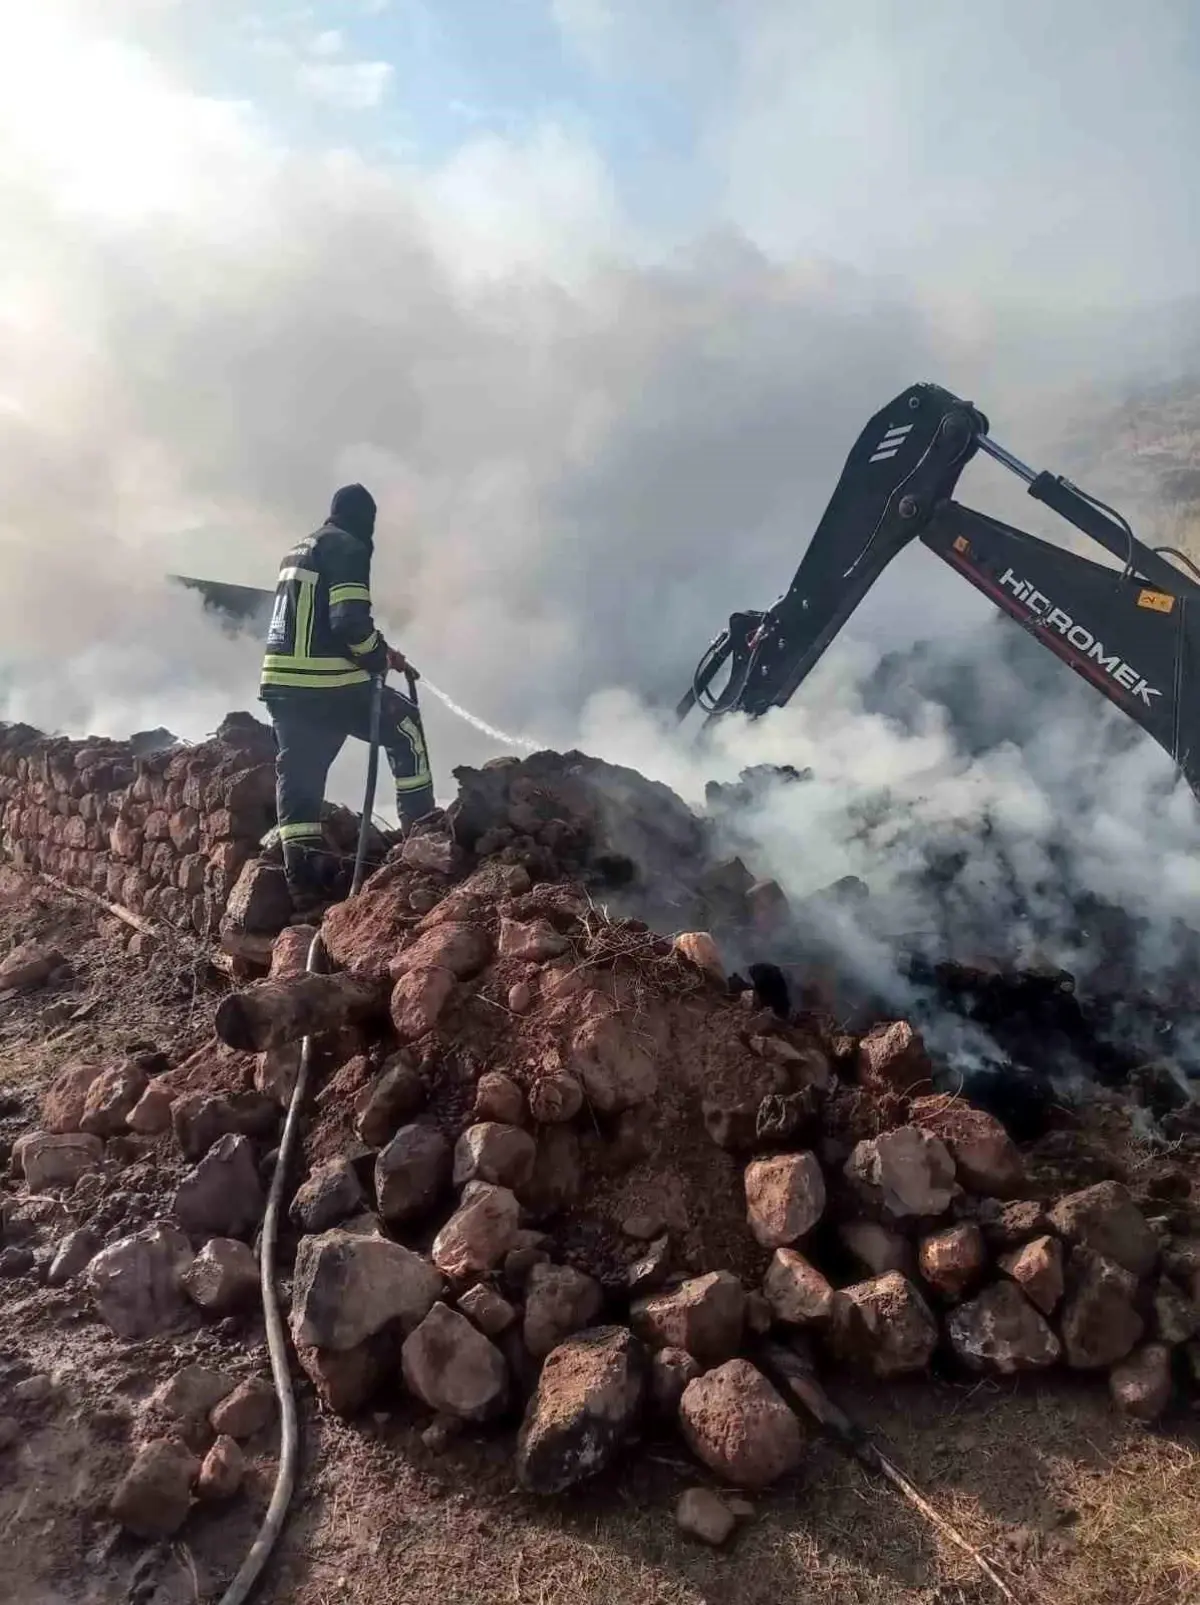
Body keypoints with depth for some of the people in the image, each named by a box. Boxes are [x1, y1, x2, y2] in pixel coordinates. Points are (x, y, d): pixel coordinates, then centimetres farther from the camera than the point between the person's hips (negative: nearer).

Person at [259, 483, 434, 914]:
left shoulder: (299, 550, 23)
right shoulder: (348, 548, -5)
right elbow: (349, 620, -18)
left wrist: (374, 650, 25)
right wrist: (380, 658, -1)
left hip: (282, 681, 8)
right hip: (325, 682, -8)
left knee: (298, 778, 7)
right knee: (405, 725, 11)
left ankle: (306, 886, 5)